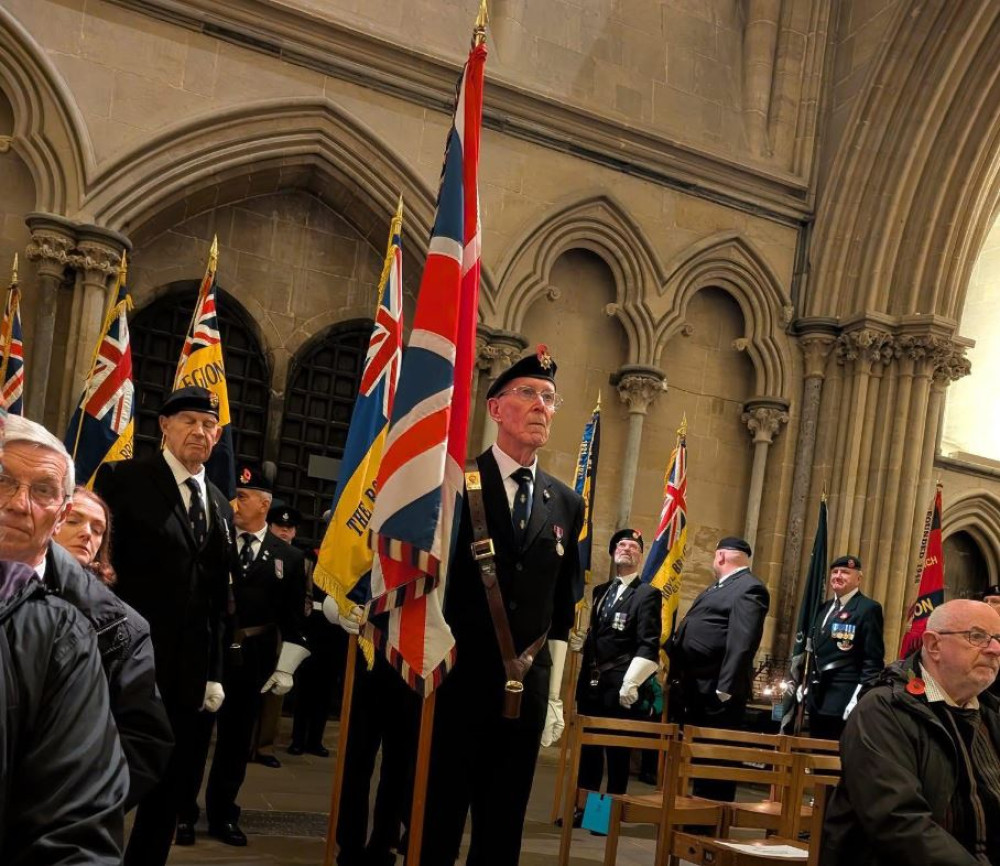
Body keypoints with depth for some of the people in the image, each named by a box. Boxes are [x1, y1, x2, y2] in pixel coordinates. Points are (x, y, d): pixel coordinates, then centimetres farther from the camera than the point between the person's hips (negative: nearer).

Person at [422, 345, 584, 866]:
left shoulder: (566, 505, 11)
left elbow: (562, 609, 13)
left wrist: (554, 692, 12)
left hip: (526, 689, 4)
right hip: (454, 681, -4)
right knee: (436, 823, 2)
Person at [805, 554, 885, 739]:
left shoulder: (868, 608, -8)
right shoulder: (825, 608, 17)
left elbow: (873, 659, -13)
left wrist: (858, 698, -19)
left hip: (844, 699, -8)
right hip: (818, 697, 8)